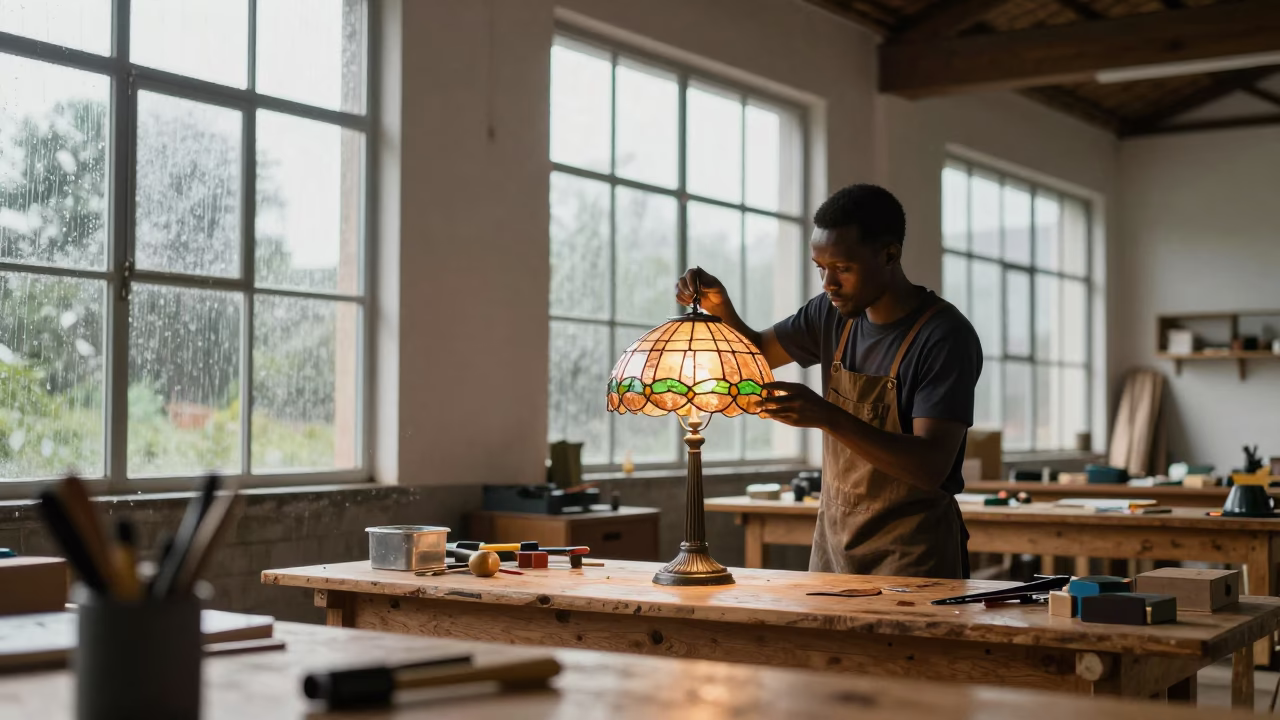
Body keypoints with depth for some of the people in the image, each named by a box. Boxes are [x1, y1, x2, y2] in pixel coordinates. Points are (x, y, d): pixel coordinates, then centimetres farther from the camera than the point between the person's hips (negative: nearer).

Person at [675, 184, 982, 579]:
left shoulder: (946, 337, -18)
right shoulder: (833, 314, 2)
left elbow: (932, 467, -25)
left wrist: (827, 417, -34)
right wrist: (719, 307, -3)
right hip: (833, 541, 6)